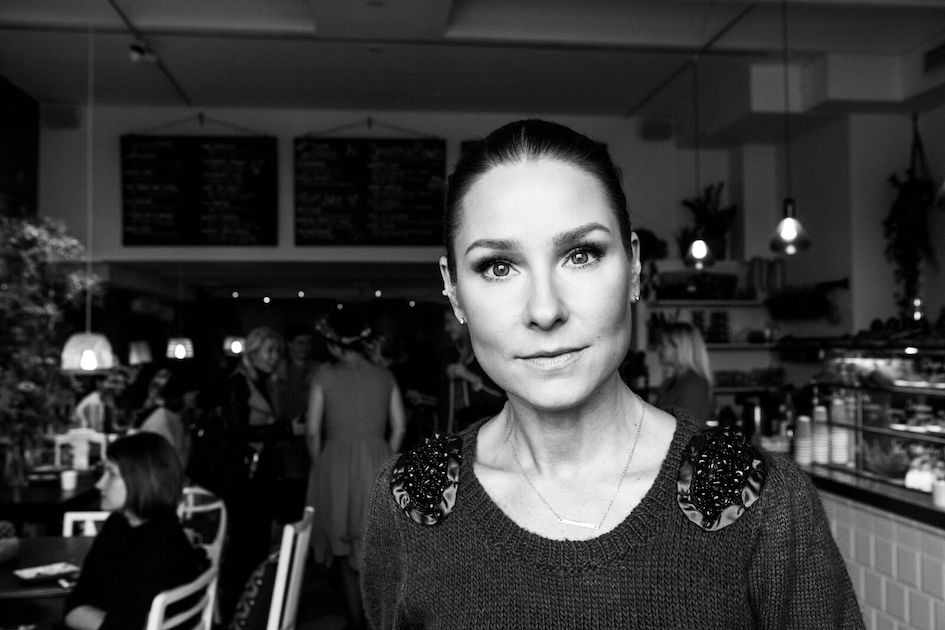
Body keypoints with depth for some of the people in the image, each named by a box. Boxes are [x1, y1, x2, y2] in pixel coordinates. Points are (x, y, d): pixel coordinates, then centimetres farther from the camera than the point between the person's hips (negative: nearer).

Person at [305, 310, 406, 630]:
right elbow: (398, 427, 2)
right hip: (378, 466, 2)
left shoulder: (325, 375, -6)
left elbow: (313, 431, -5)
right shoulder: (384, 376, 1)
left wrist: (320, 465, 9)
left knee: (346, 553, 12)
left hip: (336, 466, -2)